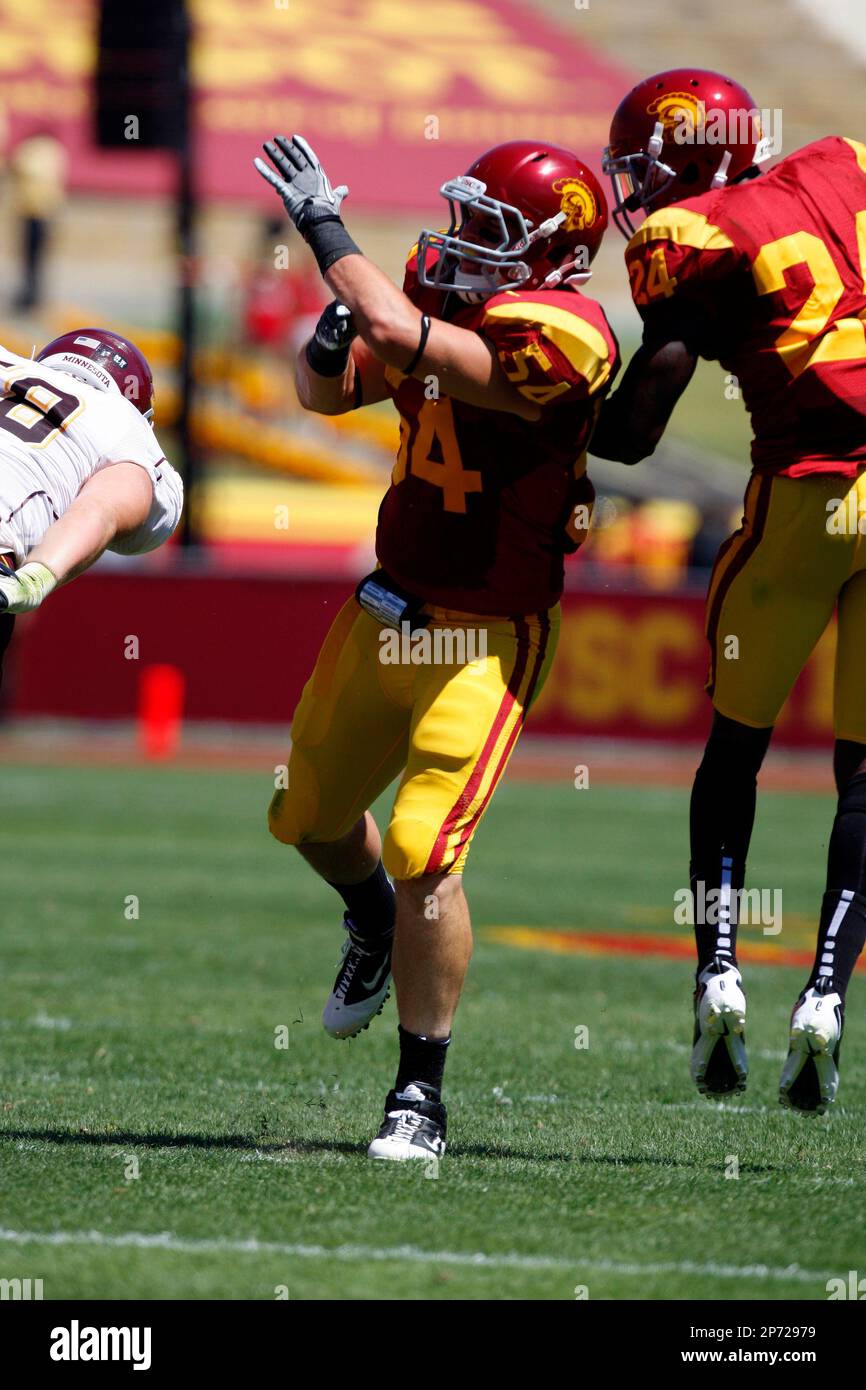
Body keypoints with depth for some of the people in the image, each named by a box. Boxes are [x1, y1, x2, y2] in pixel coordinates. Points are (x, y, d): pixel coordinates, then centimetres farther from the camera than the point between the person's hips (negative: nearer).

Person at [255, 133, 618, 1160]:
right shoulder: (450, 302, 3)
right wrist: (326, 347, -8)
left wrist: (324, 228, -22)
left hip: (484, 637, -8)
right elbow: (327, 391, 15)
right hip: (388, 611, 8)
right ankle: (375, 928, 56)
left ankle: (420, 1098, -4)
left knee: (424, 850, -17)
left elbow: (402, 339, -33)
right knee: (310, 816, 22)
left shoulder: (556, 340, -22)